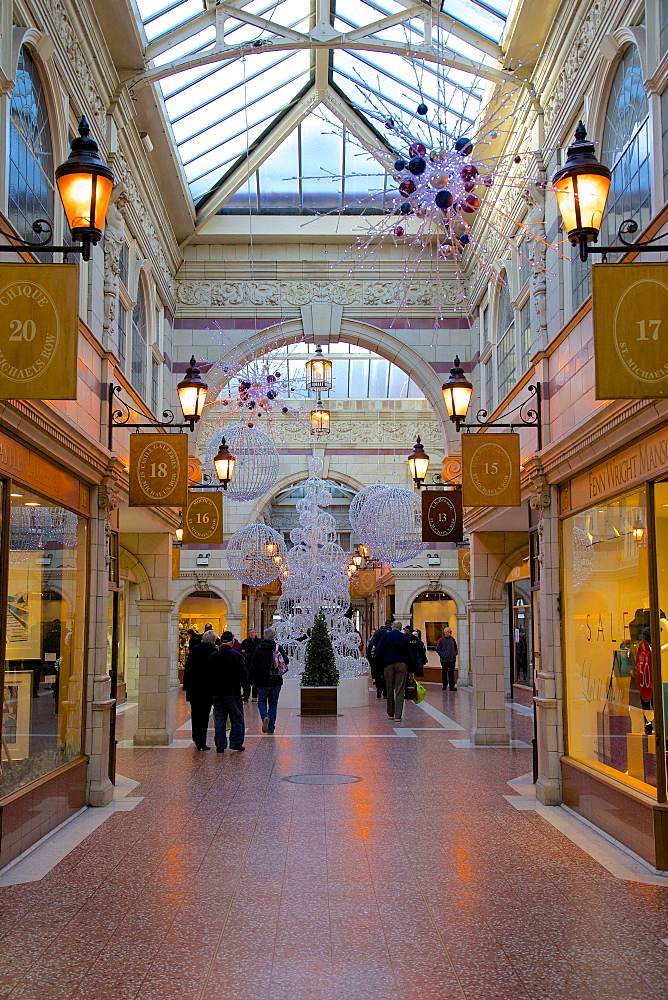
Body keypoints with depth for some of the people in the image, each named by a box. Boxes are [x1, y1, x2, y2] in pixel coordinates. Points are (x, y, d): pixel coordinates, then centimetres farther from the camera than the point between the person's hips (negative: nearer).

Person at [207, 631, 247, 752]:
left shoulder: (213, 656, 5)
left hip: (217, 693, 4)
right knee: (237, 718, 6)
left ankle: (220, 745, 8)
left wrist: (213, 690, 15)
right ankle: (236, 743, 5)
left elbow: (209, 674, 9)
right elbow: (243, 675, -8)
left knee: (219, 719, 8)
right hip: (232, 692, -4)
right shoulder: (236, 656, -8)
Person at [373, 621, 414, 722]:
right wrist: (411, 670, 5)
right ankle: (398, 715, -9)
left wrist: (381, 664, 12)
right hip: (402, 664, -1)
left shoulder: (385, 636, 4)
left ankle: (391, 713, 21)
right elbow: (409, 654, 2)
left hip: (388, 665, 1)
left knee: (390, 690, 13)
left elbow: (378, 652, 0)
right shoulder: (404, 637, 2)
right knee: (400, 690, -3)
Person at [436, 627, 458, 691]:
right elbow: (438, 649, -2)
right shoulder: (441, 640, -2)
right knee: (444, 673, 7)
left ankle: (452, 686, -3)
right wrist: (442, 655, -10)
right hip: (444, 660, -2)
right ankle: (444, 685, 16)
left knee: (451, 673, -2)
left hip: (452, 659, 2)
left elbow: (456, 647, 22)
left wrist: (455, 653, 8)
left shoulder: (453, 639, 10)